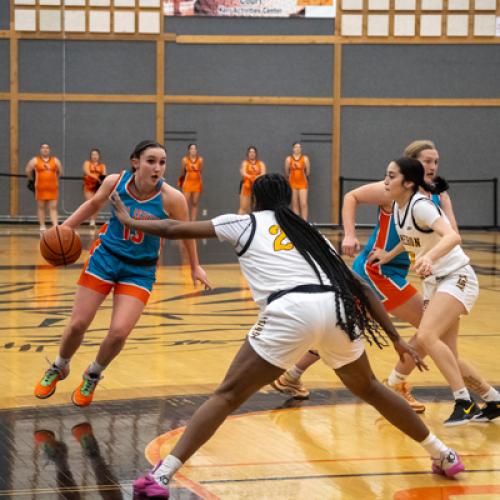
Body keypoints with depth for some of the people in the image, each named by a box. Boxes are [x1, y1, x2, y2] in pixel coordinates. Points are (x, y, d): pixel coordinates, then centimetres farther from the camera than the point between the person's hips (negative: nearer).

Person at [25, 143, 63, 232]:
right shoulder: (35, 160, 1)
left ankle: (55, 226, -12)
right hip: (40, 187, -1)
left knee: (53, 207, -5)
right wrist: (32, 179, 14)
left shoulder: (55, 160, 8)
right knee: (41, 207, 4)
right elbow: (28, 171, 7)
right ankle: (42, 226, 11)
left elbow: (60, 172, 19)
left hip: (53, 187, 1)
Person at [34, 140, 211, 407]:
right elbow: (94, 203, 8)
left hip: (140, 270, -1)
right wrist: (64, 227, 3)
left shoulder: (171, 197, -21)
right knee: (77, 325, 3)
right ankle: (58, 369, 35)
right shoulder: (115, 182, -15)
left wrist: (195, 267, 8)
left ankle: (92, 376, 20)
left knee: (119, 333, -13)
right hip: (105, 257, 1)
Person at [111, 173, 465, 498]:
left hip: (291, 311, -4)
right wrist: (397, 339, 27)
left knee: (228, 395, 5)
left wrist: (130, 221, 41)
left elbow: (176, 229, 24)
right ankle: (444, 455, 36)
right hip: (335, 307, 4)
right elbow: (361, 287, 26)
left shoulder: (245, 223, 22)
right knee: (368, 388, 28)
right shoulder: (309, 232, 32)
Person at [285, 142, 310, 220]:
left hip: (303, 184, -1)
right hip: (292, 183, 1)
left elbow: (308, 172, 5)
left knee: (304, 204, -9)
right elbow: (286, 173, 8)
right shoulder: (288, 159, 2)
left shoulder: (305, 158, 0)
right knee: (295, 205, 4)